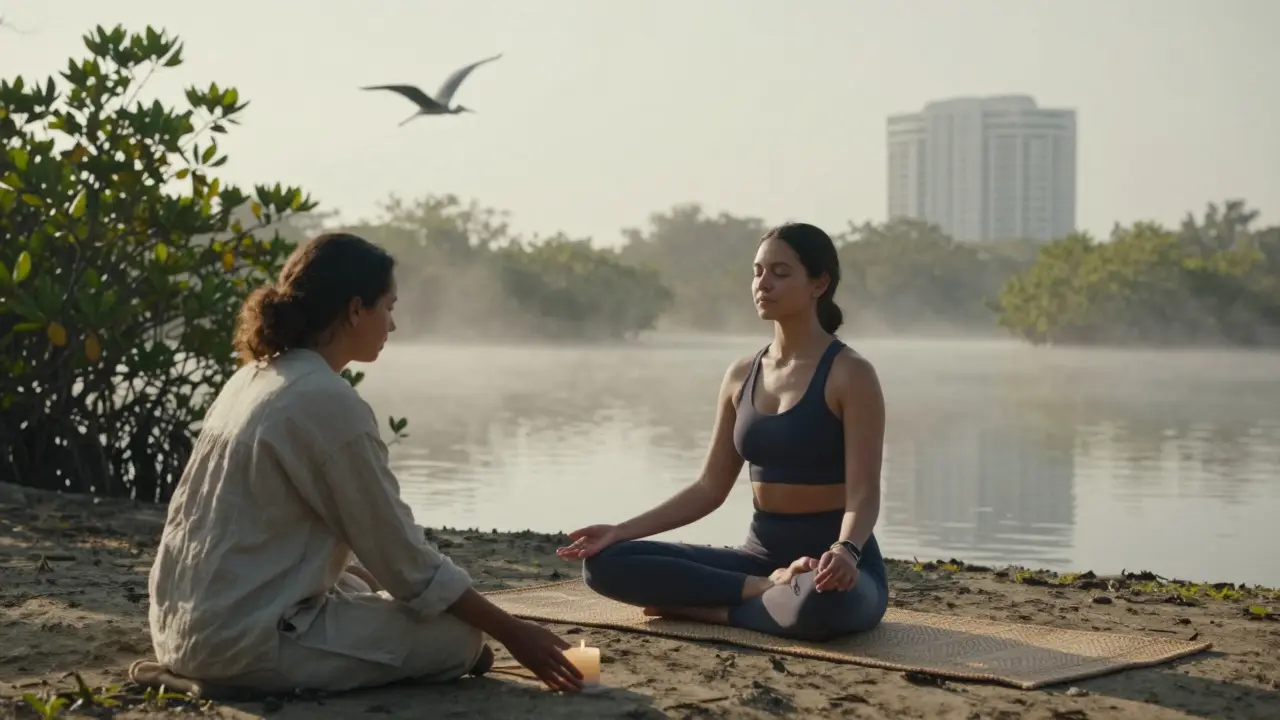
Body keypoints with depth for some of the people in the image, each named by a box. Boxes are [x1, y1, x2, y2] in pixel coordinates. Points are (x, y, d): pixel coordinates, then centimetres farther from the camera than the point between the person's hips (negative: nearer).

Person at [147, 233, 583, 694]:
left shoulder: (256, 378, 10)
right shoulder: (330, 403, -18)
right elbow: (404, 559, -14)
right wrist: (511, 632, -5)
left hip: (187, 627, 10)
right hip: (247, 639, -10)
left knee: (366, 588, 29)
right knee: (457, 637, -2)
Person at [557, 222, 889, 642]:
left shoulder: (850, 375, -9)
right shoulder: (741, 377, 9)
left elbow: (863, 495, -16)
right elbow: (710, 488, 11)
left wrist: (844, 552, -38)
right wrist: (622, 531, 1)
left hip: (830, 564, -6)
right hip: (761, 555, 6)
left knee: (820, 600, -45)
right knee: (606, 563, -11)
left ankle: (703, 607, -16)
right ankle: (770, 589, -16)